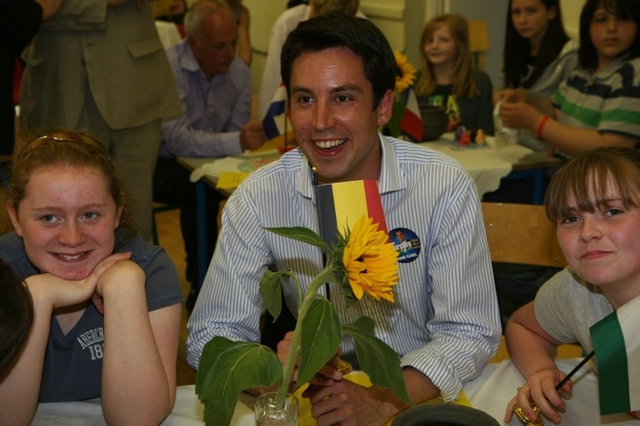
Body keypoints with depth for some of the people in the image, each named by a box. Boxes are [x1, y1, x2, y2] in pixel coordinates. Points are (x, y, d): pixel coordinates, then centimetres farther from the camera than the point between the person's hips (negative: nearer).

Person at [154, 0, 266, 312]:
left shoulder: (240, 72, -3)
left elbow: (236, 139, -1)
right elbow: (177, 139, -33)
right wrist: (236, 142, -45)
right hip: (163, 162, -5)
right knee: (199, 190, -35)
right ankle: (200, 286, -21)